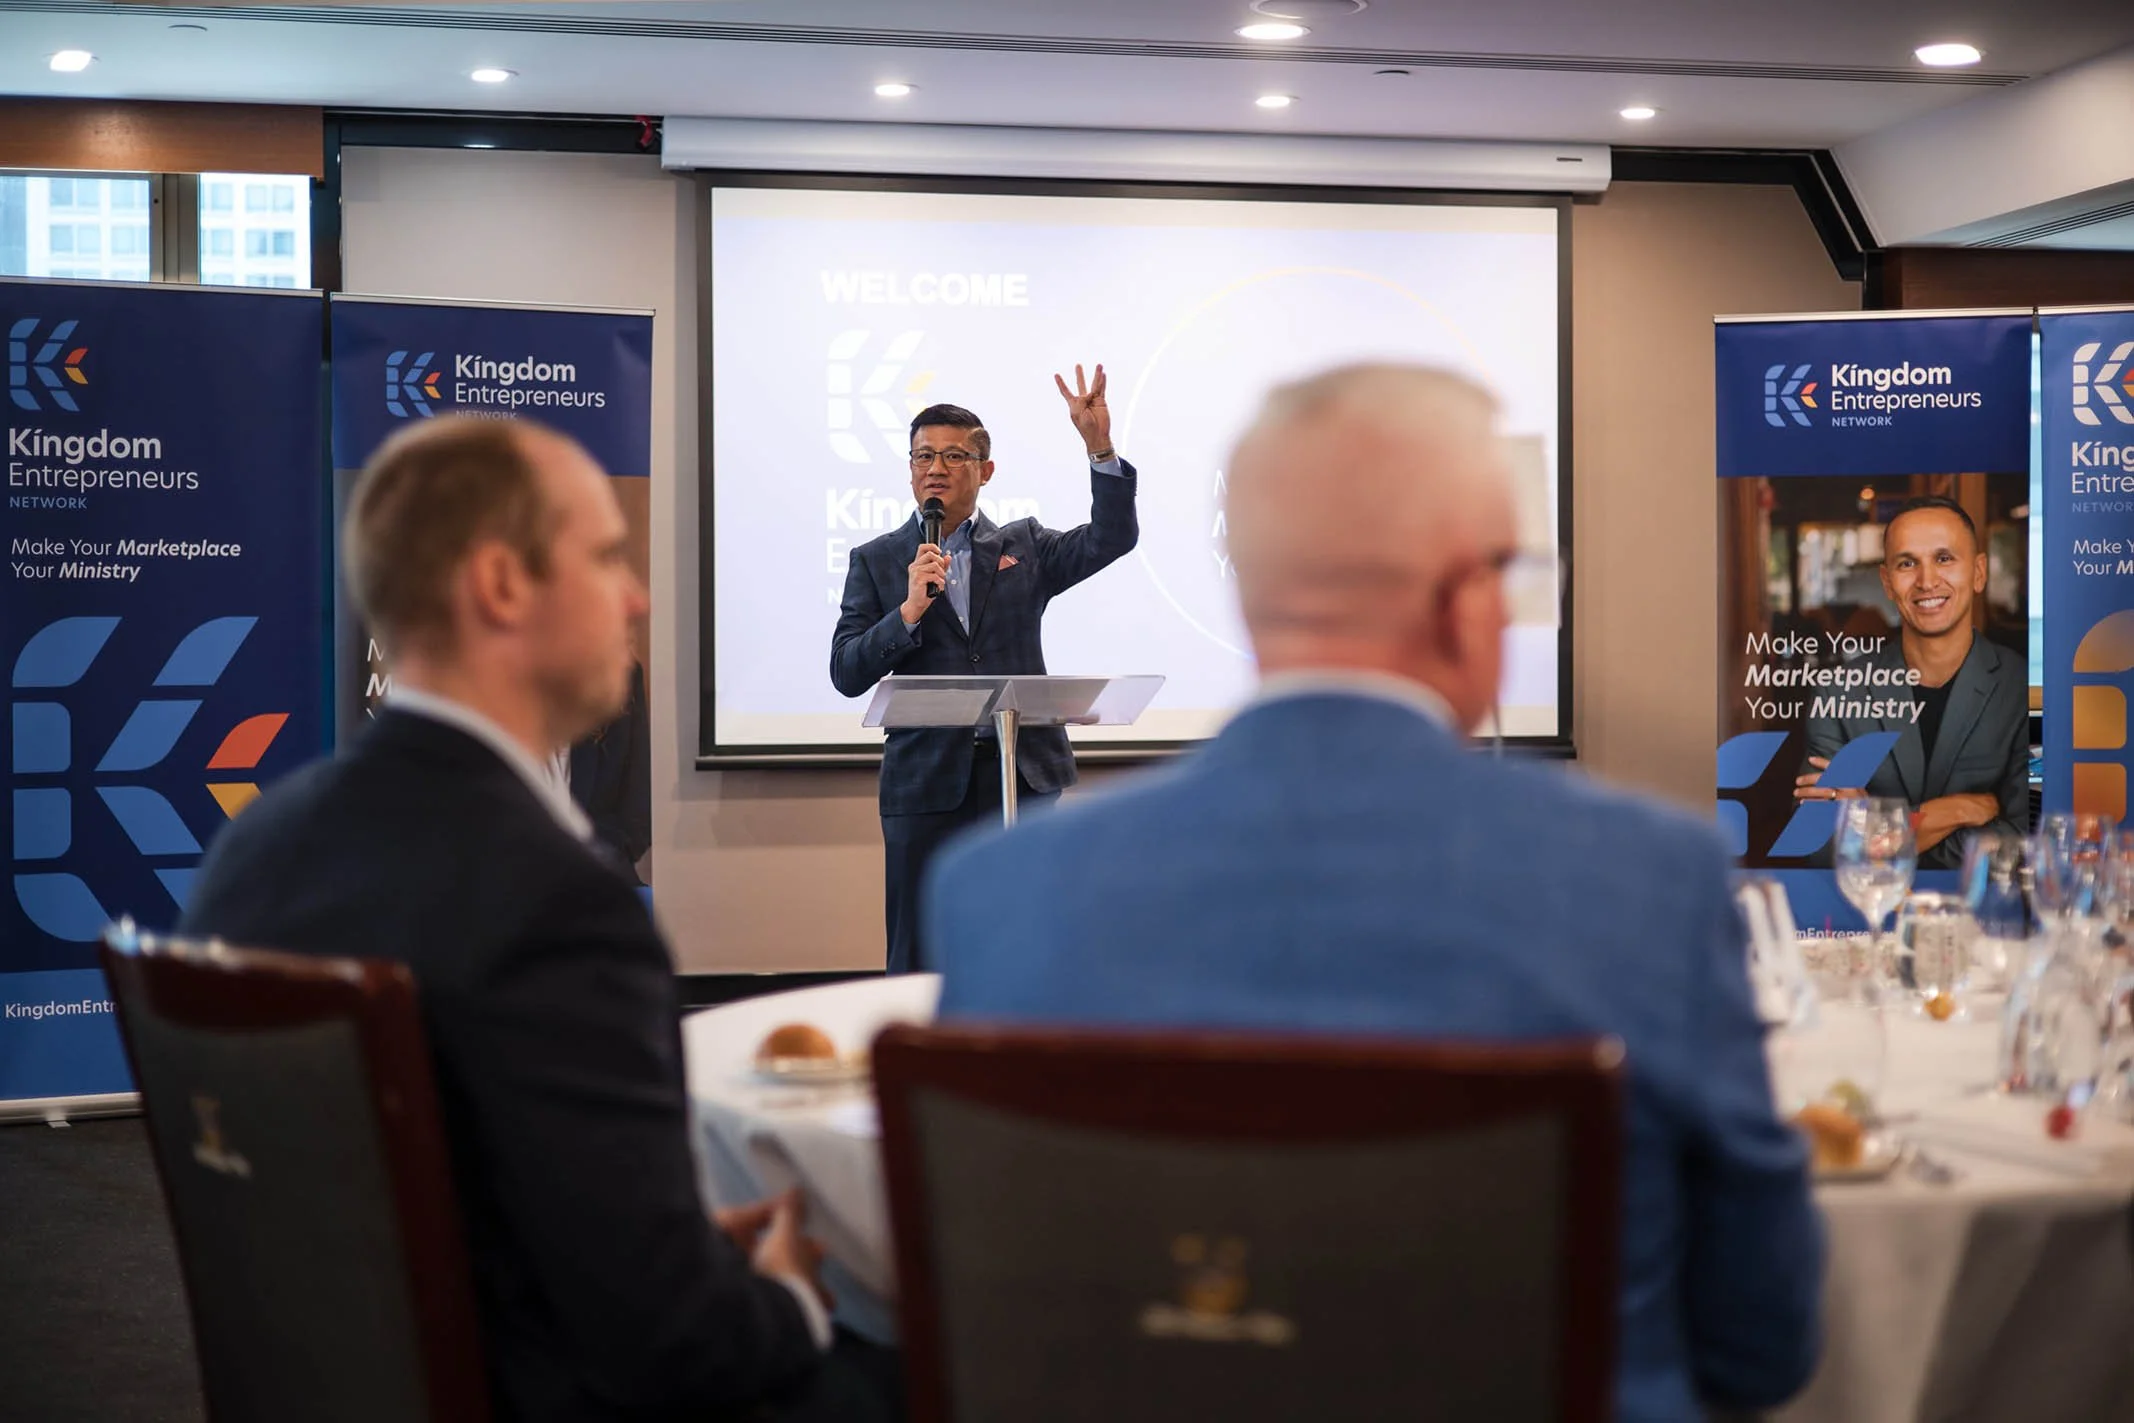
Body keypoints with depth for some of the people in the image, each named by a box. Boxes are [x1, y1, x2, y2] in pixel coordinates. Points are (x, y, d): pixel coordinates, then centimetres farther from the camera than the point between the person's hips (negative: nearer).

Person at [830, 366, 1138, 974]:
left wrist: (1099, 446, -15)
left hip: (1023, 775, 1)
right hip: (925, 782, 0)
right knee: (918, 963, 3)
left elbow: (1111, 538, -4)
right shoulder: (875, 561, 7)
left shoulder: (1023, 546, 11)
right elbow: (846, 674, -1)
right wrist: (910, 609, -15)